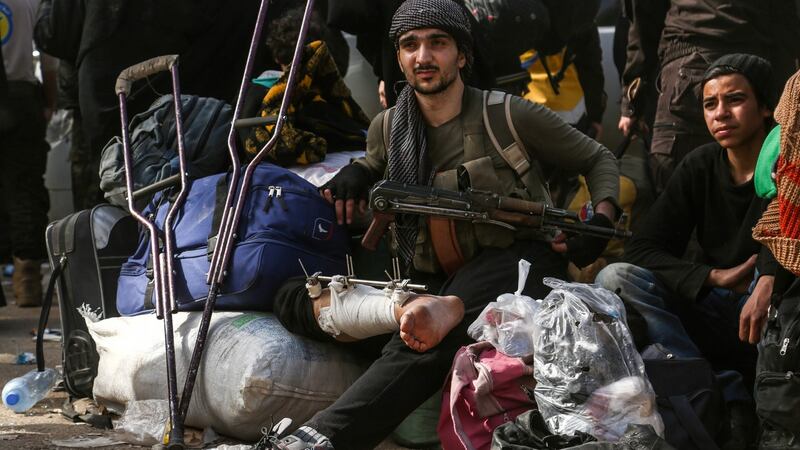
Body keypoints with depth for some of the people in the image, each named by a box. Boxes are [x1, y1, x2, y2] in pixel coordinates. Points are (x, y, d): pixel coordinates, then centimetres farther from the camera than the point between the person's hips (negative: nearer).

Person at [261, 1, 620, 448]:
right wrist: (354, 175, 10)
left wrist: (603, 220, -10)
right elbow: (375, 165, 34)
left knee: (427, 341, -40)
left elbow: (599, 159, 9)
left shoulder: (509, 117, -2)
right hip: (430, 283, 6)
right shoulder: (388, 129, 9)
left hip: (516, 265, -6)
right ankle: (406, 313, -36)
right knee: (294, 298, -14)